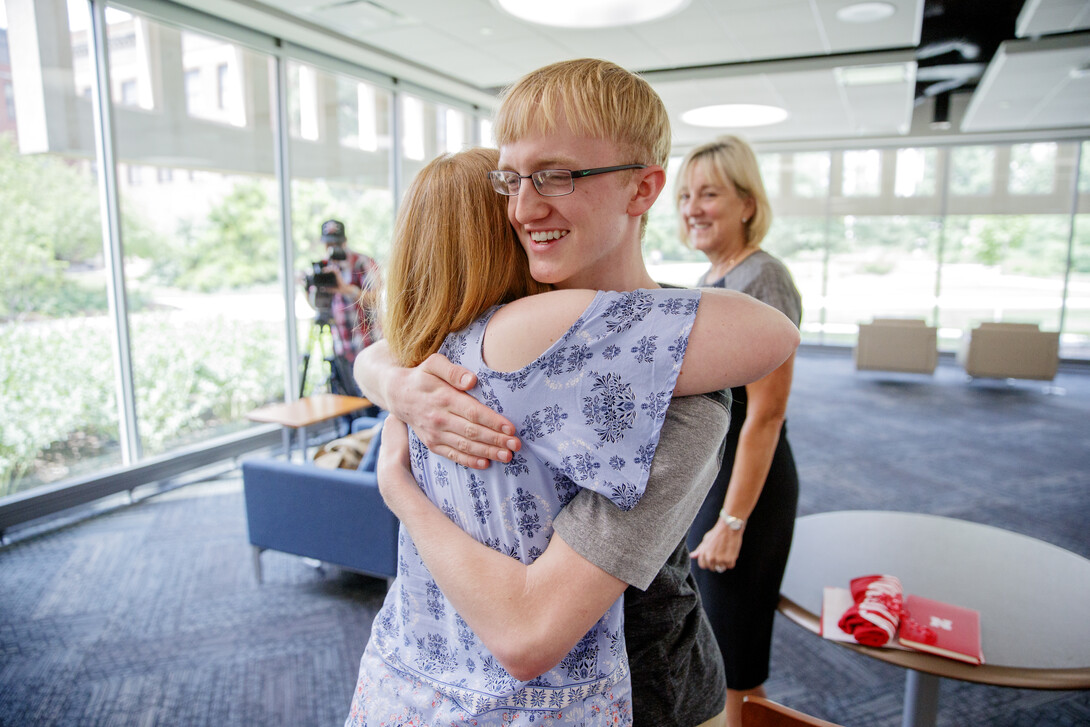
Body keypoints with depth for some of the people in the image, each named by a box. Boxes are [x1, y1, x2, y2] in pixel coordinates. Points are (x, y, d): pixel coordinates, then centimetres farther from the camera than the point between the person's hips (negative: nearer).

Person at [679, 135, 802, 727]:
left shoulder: (761, 281, -19)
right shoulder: (711, 278, 9)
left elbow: (765, 414, -21)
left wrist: (732, 521, -20)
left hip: (743, 480, -9)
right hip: (698, 473, 9)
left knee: (731, 652, 9)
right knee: (701, 636, 23)